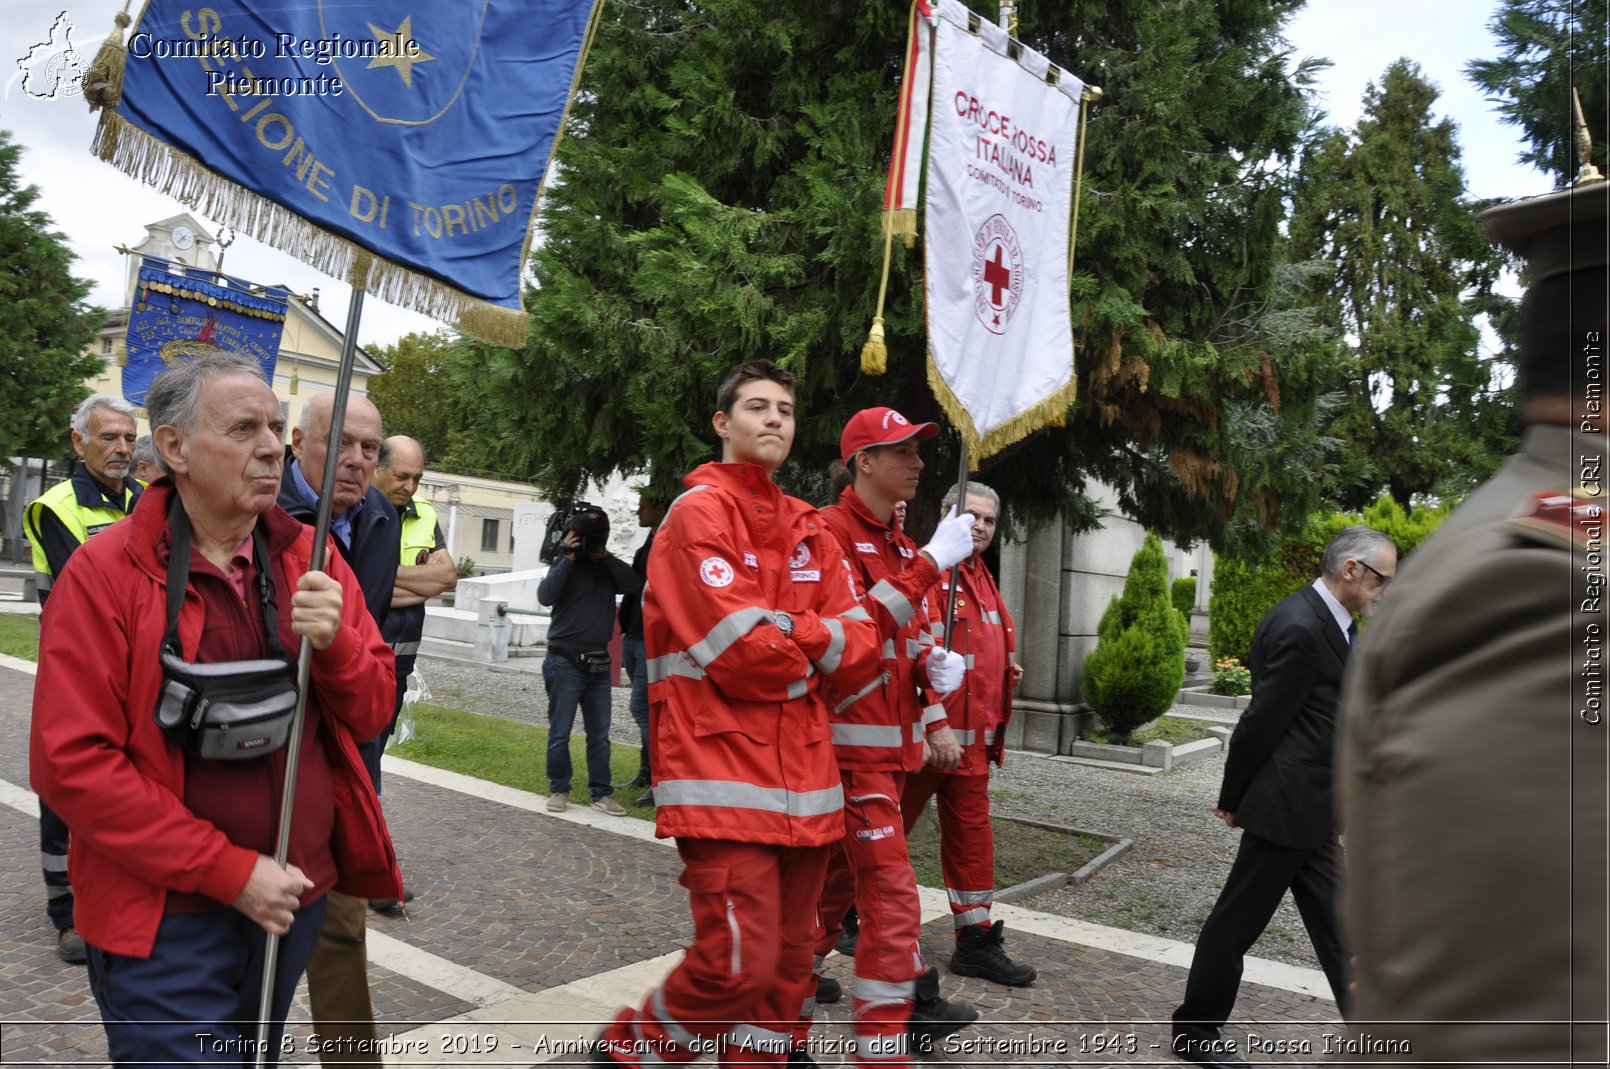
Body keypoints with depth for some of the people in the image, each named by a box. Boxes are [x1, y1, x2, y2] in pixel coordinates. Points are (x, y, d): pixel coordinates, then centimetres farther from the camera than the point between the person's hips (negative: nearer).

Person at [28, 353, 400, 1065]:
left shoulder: (311, 560, 2)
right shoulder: (104, 573, -11)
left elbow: (371, 714, 2)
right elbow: (71, 764, -15)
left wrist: (334, 643, -20)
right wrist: (231, 872, -16)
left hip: (294, 898, 5)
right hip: (167, 921, -4)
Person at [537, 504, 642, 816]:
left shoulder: (609, 568, 10)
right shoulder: (565, 565, -1)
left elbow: (634, 585, -8)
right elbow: (545, 596, -18)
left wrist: (606, 556, -10)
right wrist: (567, 558, -18)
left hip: (599, 664, 4)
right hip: (565, 662, -4)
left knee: (599, 734, 7)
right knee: (560, 732, 2)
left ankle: (601, 793, 13)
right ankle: (559, 790, 13)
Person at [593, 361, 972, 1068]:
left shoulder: (810, 530, 14)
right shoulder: (699, 512, -7)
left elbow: (859, 657, 5)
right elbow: (745, 653, -18)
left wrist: (788, 635, -11)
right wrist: (823, 638, -2)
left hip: (805, 779, 7)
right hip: (725, 777, -7)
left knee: (787, 962, 13)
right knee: (739, 962, -8)